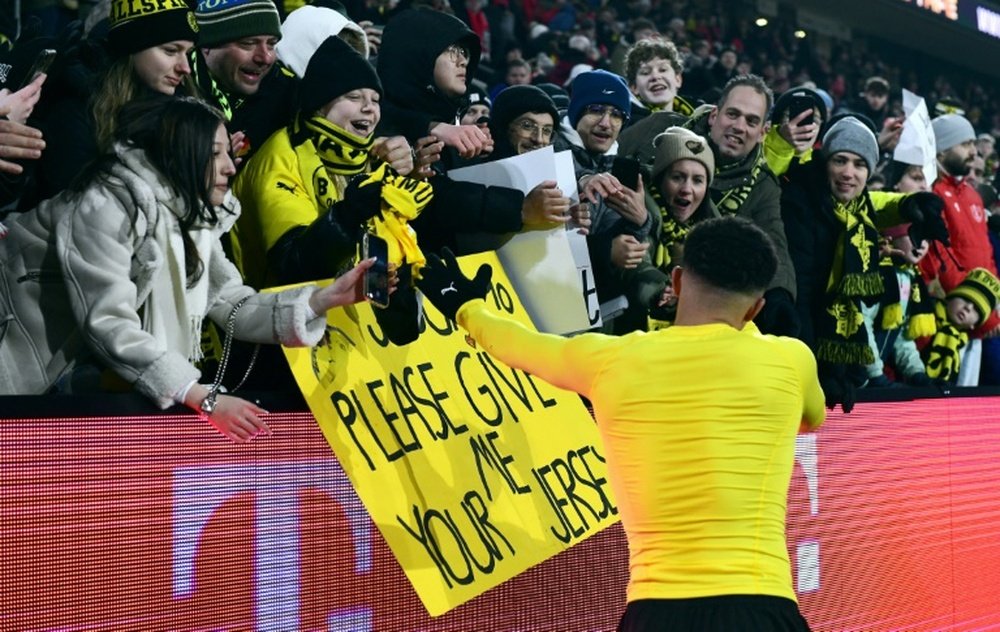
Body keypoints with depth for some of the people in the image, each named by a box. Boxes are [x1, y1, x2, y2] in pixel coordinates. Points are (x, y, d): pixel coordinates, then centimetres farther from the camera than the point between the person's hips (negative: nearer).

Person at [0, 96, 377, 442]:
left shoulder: (193, 215, 2)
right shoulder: (109, 205, -24)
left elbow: (233, 307, -3)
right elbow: (107, 326, -31)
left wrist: (327, 298, -13)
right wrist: (204, 398, -35)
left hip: (97, 360, 8)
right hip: (33, 370, -7)